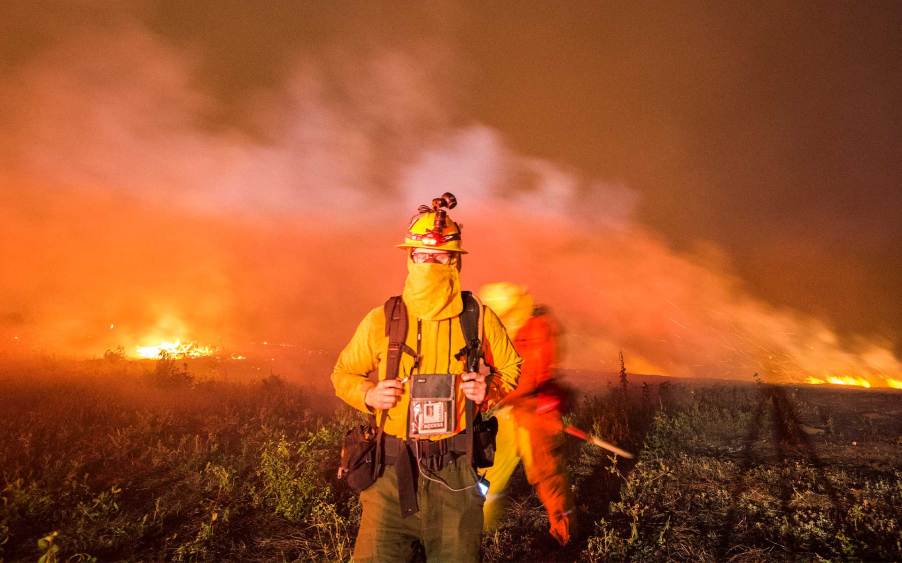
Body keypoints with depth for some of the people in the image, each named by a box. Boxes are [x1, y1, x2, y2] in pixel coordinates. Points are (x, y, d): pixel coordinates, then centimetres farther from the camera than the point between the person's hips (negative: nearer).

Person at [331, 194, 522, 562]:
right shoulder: (381, 321, -4)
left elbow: (510, 369, 11)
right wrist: (369, 395, -11)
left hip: (455, 470, 1)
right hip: (393, 466, 0)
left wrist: (489, 390, -10)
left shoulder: (479, 320, -4)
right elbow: (343, 374, 9)